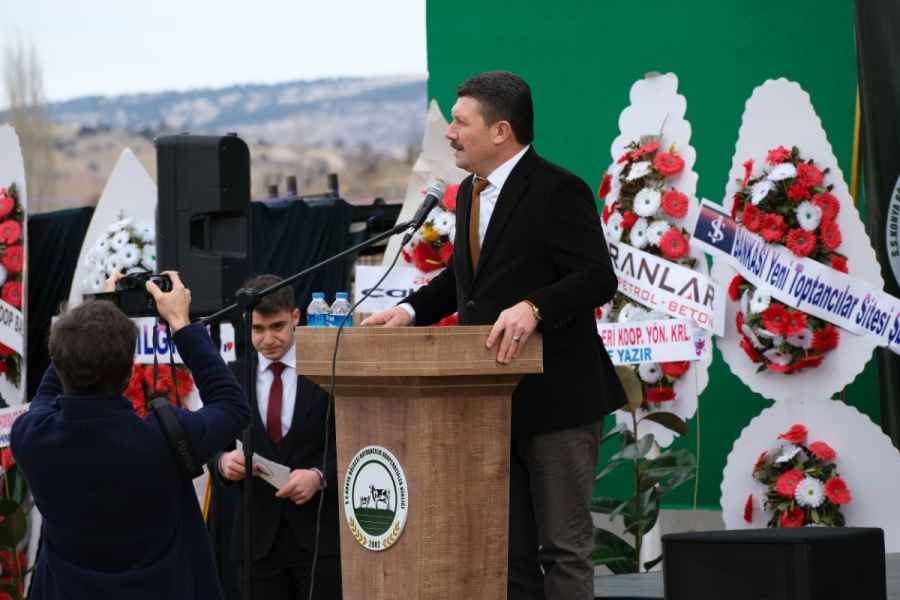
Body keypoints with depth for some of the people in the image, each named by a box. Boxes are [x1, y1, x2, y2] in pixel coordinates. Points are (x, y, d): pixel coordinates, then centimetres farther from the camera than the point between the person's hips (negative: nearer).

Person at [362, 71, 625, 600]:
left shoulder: (557, 191, -14)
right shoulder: (470, 192, 13)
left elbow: (598, 277, -22)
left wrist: (533, 307, -37)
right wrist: (412, 310, 8)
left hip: (556, 398, -9)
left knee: (564, 545, -1)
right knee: (509, 547, 12)